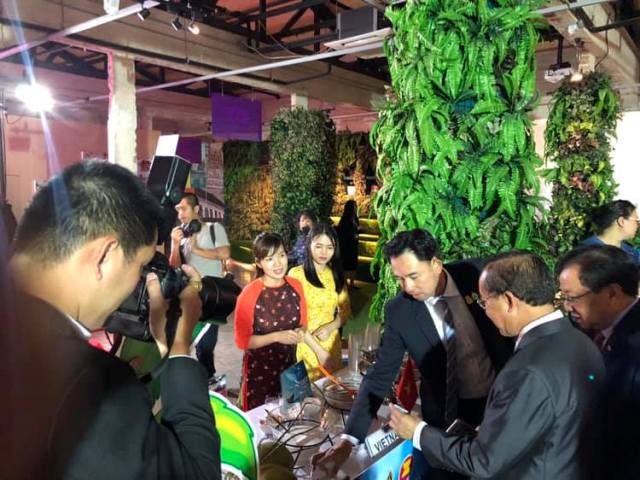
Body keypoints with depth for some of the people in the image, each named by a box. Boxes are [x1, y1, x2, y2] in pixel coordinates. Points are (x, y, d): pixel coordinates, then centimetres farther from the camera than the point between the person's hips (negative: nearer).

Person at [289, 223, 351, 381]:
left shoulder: (336, 275, 5)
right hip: (305, 344, -4)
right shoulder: (296, 274, -11)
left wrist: (330, 327, -11)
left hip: (331, 343, 4)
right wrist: (318, 349, -14)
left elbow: (346, 311, 9)